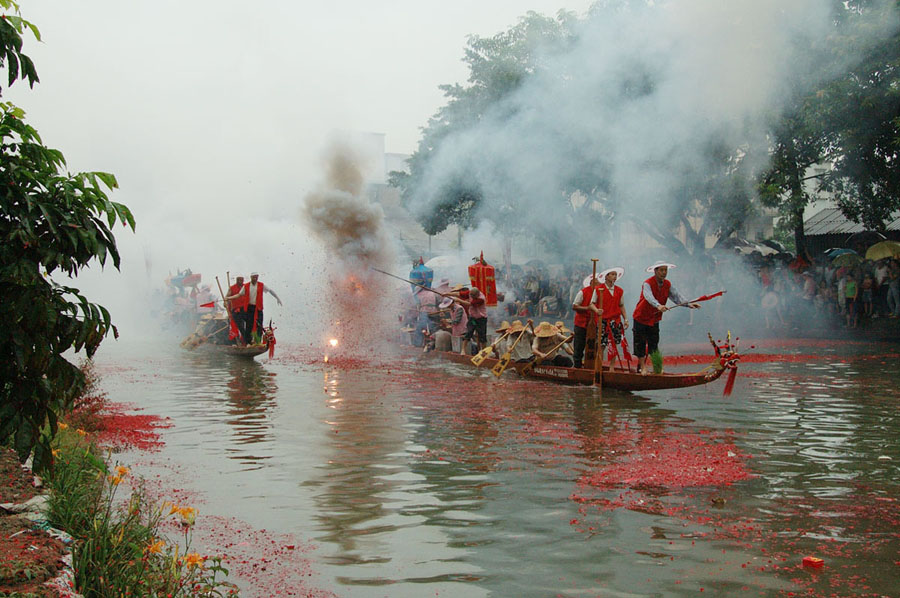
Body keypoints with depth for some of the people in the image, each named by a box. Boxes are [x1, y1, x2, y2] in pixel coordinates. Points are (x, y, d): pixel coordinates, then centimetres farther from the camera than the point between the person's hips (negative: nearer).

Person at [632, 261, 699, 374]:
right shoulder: (647, 283, -20)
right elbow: (649, 297, -38)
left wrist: (688, 304, -26)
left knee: (654, 344, 6)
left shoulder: (667, 285, 2)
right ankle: (642, 367, 8)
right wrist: (658, 306, -57)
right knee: (640, 343, -2)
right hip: (641, 318, -5)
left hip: (654, 319, 5)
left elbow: (676, 296, -8)